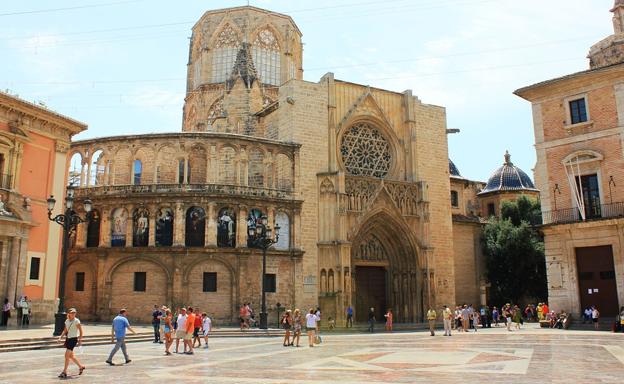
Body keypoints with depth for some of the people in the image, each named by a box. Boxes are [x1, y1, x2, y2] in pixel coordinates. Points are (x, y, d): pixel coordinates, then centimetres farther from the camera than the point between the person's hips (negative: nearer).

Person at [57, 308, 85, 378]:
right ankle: (81, 366, 32)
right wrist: (61, 337, 3)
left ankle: (64, 372, -3)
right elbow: (65, 330, 16)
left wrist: (80, 340, -13)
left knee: (67, 355, -11)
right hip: (68, 338, 8)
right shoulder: (67, 321, 8)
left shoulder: (76, 321, -12)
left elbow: (81, 331, -11)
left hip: (73, 339, -8)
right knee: (71, 356, 15)